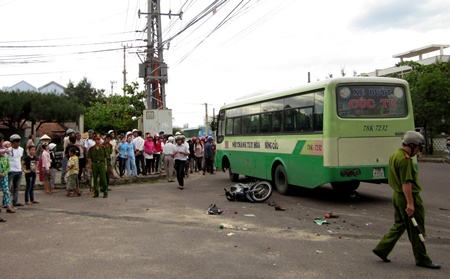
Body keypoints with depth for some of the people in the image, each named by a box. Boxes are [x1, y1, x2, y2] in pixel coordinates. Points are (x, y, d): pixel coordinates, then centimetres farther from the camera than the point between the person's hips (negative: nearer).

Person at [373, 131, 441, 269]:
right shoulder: (405, 159, -20)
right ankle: (422, 259, 12)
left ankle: (382, 249, 16)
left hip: (397, 195, 10)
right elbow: (406, 183, -25)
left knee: (399, 225, 17)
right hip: (408, 197, -10)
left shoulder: (395, 155, 12)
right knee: (416, 229, 1)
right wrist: (410, 203, -25)